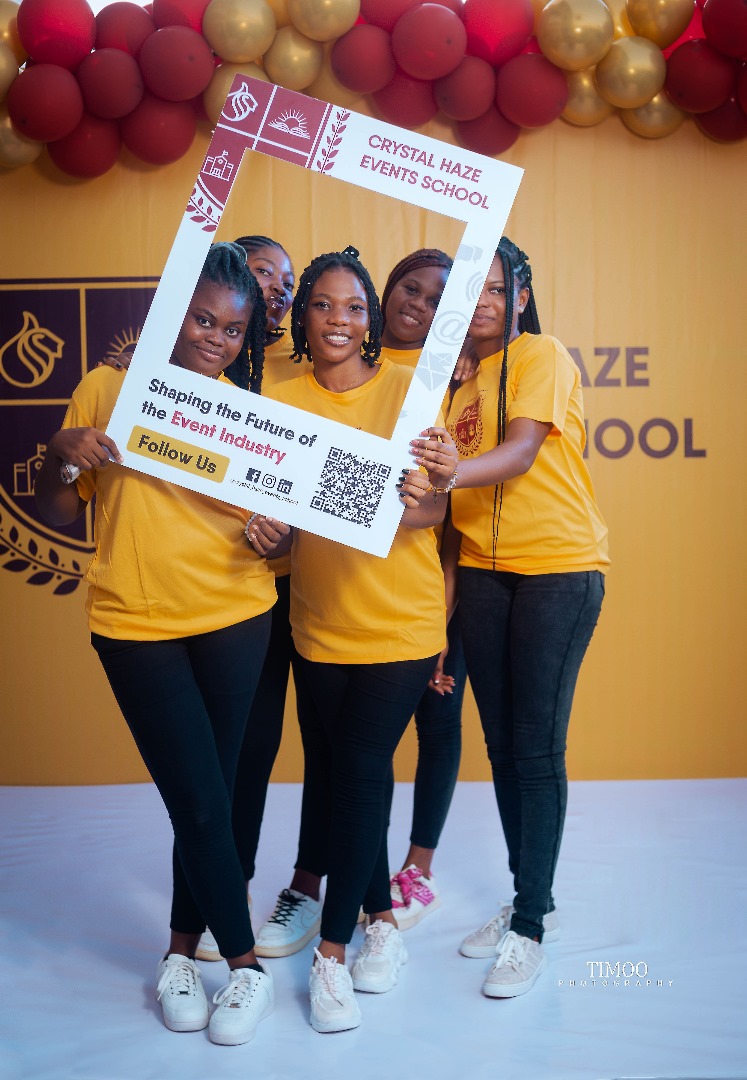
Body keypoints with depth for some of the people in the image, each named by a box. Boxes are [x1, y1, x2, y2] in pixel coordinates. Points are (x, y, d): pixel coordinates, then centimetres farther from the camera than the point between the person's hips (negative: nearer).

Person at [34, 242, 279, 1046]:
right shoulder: (107, 390, 0)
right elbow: (57, 513, 3)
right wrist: (61, 456, -17)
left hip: (234, 620, 2)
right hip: (136, 625, -2)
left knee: (206, 794, 9)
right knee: (200, 802, -2)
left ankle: (181, 948, 31)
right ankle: (245, 962, 18)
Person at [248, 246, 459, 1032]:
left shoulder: (407, 389, -6)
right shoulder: (280, 402, 1)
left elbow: (436, 508, -9)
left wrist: (422, 503, -32)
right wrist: (265, 530, -17)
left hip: (401, 619, -3)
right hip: (320, 620, 3)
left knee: (359, 773, -4)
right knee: (334, 772, 11)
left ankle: (331, 952, 12)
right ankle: (381, 917, 33)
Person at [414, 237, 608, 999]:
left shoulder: (542, 355, -4)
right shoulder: (459, 379, 15)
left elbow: (521, 454, -19)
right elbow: (464, 488, 13)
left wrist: (449, 473, -37)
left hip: (558, 566, -6)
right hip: (483, 570, 6)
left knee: (537, 747, -5)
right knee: (501, 743, 9)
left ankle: (532, 925, 7)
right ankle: (527, 900, 24)